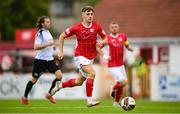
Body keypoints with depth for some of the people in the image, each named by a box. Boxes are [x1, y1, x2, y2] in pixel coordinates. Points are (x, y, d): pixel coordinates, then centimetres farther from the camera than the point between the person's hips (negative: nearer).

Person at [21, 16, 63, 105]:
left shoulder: (48, 32, 10)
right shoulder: (40, 33, -14)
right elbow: (36, 47, -23)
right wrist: (48, 44, -27)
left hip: (49, 60, 7)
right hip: (40, 60, -7)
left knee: (59, 75, -10)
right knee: (34, 80, 6)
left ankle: (49, 94, 4)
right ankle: (25, 97, 26)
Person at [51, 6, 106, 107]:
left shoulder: (96, 26, -5)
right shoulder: (76, 28, -12)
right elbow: (62, 36, 0)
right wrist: (61, 51, -1)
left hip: (91, 57, 5)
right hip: (80, 56, -5)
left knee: (79, 82, 16)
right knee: (92, 73, -27)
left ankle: (60, 85, 41)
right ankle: (89, 100, -24)